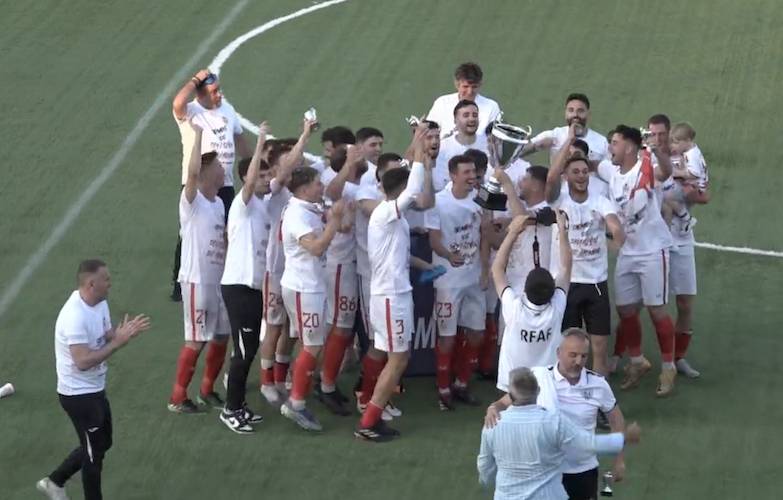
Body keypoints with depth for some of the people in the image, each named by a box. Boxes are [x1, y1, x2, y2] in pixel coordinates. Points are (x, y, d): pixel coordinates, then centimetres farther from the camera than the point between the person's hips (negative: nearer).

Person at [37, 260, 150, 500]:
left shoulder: (100, 303, 1)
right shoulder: (75, 317, -29)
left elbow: (106, 338, 7)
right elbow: (83, 361, -32)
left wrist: (125, 333, -15)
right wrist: (119, 342, -30)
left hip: (94, 390, 10)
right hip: (78, 394, -10)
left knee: (100, 444, 22)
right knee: (95, 452, 4)